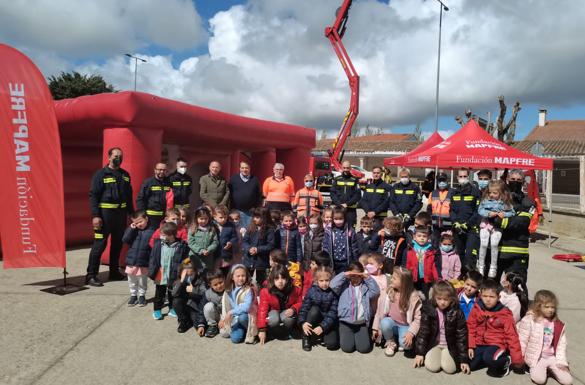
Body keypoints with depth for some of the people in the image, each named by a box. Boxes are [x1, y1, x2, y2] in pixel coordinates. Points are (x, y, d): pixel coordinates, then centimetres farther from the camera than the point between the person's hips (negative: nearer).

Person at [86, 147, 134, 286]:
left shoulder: (125, 175, 11)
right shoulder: (101, 174, -5)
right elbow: (93, 195, -9)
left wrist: (131, 213, 14)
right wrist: (95, 215, -17)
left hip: (121, 213, 6)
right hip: (105, 213, -6)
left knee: (118, 243, 13)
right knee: (99, 244, -4)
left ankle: (114, 272, 26)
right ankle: (91, 276, 3)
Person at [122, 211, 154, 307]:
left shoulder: (150, 232, -9)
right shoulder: (132, 230, 3)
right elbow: (125, 240, -9)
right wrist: (131, 229, -16)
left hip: (144, 262, -3)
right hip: (131, 260, 3)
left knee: (142, 281, 11)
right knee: (132, 280, 16)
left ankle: (142, 295, 28)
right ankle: (133, 295, 32)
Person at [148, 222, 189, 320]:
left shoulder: (181, 246, -15)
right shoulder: (158, 244, -7)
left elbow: (184, 261, -7)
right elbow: (153, 259, -1)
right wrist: (152, 272, -3)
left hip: (173, 277, -1)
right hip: (160, 276, 1)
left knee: (172, 294, 17)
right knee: (159, 294, 14)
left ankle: (172, 309, 35)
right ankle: (157, 310, 30)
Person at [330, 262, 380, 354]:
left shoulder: (366, 286, 10)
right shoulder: (344, 285, 4)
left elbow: (376, 292, -5)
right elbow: (333, 285, -12)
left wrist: (368, 278, -8)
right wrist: (343, 275, -12)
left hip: (362, 323, 2)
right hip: (346, 322, -1)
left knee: (364, 348, -9)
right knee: (347, 347, -12)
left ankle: (361, 335, 22)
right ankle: (345, 334, 19)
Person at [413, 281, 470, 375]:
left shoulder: (457, 313, -14)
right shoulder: (428, 310, -12)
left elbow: (462, 336, -10)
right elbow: (423, 332, -6)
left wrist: (464, 359, -10)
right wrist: (420, 353, -7)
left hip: (450, 346, 0)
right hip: (433, 344, 0)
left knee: (449, 369, -20)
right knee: (432, 367, -20)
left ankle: (445, 356, 12)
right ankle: (430, 355, 12)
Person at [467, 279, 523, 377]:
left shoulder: (505, 314, -11)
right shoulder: (476, 309, -3)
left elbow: (511, 336, -9)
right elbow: (471, 328, 2)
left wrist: (517, 358, -11)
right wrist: (470, 346, -6)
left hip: (496, 344, -5)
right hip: (480, 344, 5)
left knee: (489, 359, -34)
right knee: (468, 365, -5)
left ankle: (505, 362, -1)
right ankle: (490, 360, 17)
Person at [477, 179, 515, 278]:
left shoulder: (505, 203, -1)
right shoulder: (485, 200, -1)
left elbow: (512, 212, 5)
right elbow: (480, 210, -3)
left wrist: (504, 214, -15)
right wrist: (488, 213, -19)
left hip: (498, 226, 0)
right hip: (486, 224, 1)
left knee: (494, 244, -14)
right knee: (483, 244, -7)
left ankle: (493, 267, 3)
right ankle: (481, 266, 9)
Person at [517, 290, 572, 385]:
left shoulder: (558, 325, 5)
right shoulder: (529, 320, -11)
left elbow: (561, 345, 7)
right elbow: (522, 341, -7)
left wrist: (561, 362, -3)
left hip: (552, 358, 4)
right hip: (536, 358, -4)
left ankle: (550, 369, 15)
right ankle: (534, 368, 6)